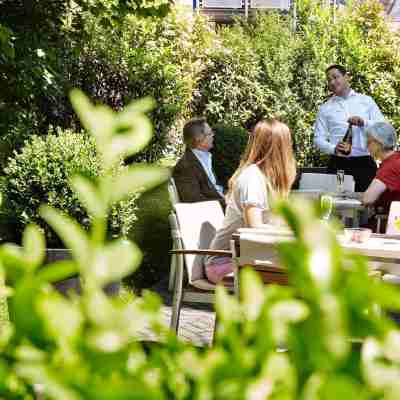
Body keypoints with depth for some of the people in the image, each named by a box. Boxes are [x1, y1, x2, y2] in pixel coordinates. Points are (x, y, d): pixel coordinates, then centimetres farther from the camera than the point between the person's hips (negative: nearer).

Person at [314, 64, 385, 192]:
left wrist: (364, 122, -14)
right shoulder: (325, 108, 9)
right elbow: (318, 139, 5)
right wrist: (333, 148, -15)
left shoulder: (366, 101, 10)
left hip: (365, 163, 0)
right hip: (338, 165, 0)